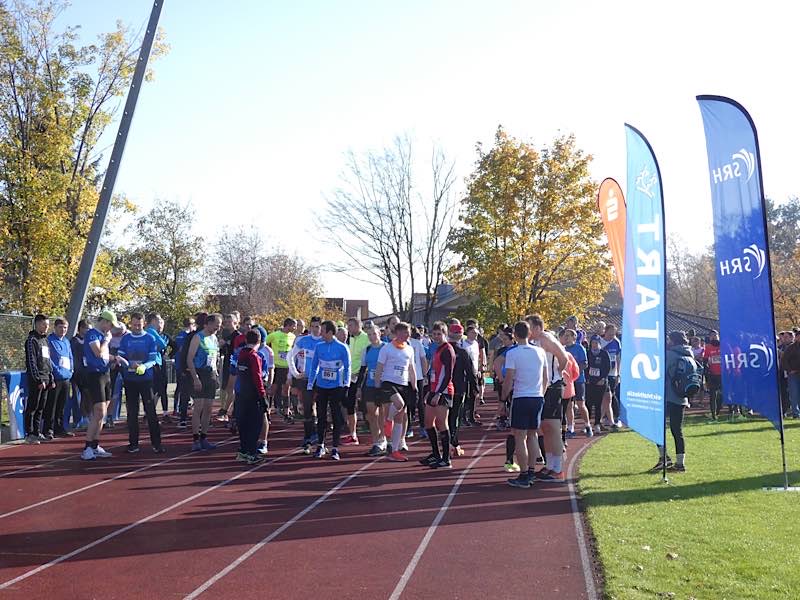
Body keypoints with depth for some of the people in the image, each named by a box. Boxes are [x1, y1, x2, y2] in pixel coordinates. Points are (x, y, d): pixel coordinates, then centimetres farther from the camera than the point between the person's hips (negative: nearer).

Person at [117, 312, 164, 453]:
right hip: (130, 379, 2)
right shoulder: (125, 338, 7)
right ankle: (133, 444, 13)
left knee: (151, 411, -4)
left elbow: (153, 359, -3)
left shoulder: (150, 339, 2)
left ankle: (156, 443, -1)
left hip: (146, 378, -2)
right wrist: (130, 365, -17)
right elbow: (120, 357, 3)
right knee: (132, 412, 6)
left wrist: (144, 366, -23)